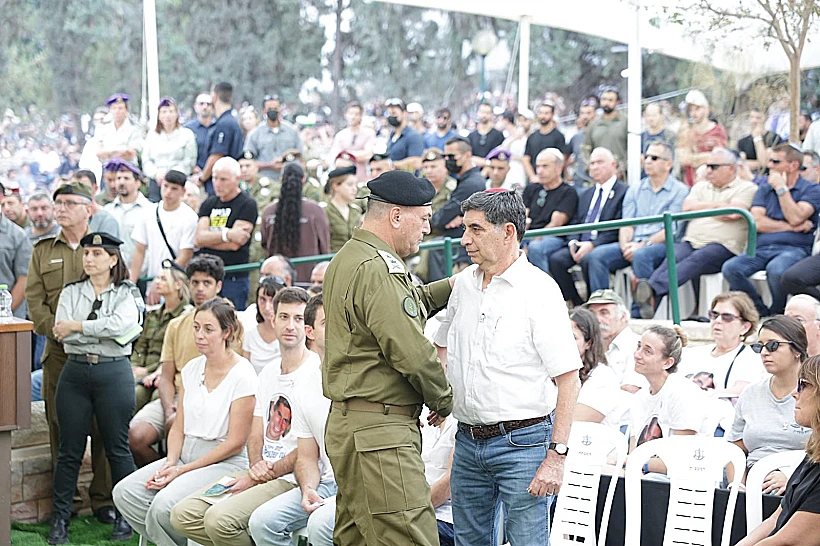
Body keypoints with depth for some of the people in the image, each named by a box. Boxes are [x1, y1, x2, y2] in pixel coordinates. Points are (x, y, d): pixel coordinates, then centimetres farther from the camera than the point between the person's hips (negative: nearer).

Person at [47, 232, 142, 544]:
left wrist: (77, 327, -12)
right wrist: (108, 332, -11)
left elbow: (123, 323, -18)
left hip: (114, 373, -2)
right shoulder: (70, 293, 11)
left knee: (117, 448, 3)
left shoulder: (127, 294, 4)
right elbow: (61, 332, -5)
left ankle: (125, 517, 13)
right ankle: (60, 519, 11)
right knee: (69, 450, 5)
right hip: (75, 372, 2)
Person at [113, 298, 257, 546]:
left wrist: (182, 470, -13)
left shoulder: (242, 375, -11)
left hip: (225, 462, -7)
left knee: (164, 504, -30)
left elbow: (235, 443, -12)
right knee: (125, 492, -14)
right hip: (185, 455, 7)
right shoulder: (192, 368, 10)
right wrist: (170, 463, -7)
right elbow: (178, 428, 14)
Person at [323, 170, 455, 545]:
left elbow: (410, 304, 28)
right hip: (379, 432, -11)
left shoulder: (349, 258, 18)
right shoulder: (376, 268, -16)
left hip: (350, 424, 11)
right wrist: (443, 399, -3)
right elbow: (412, 353, -19)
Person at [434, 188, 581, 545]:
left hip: (522, 444, -6)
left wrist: (557, 456, -18)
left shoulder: (538, 290, -12)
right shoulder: (464, 283, 8)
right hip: (468, 441, 7)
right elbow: (444, 345, 25)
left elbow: (569, 379, -14)